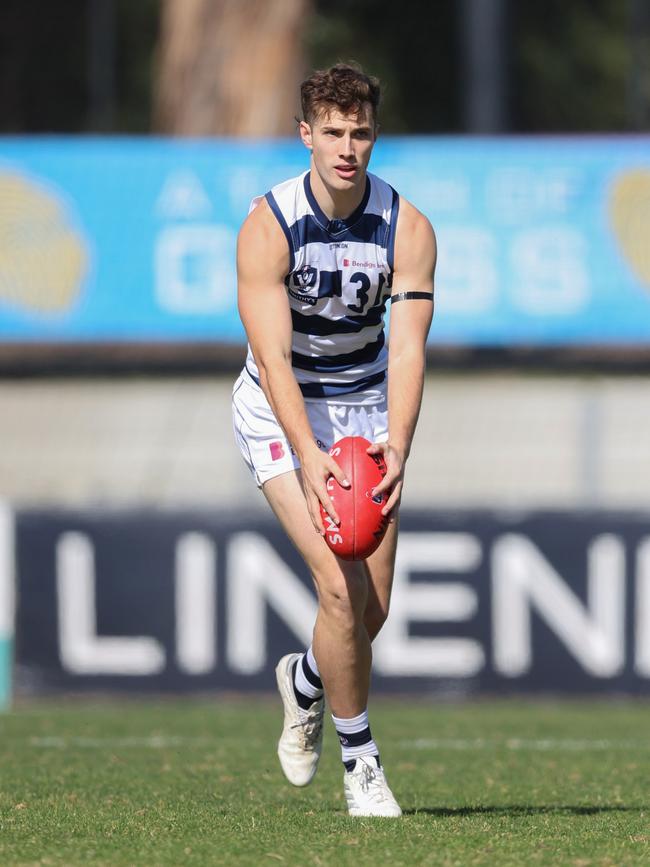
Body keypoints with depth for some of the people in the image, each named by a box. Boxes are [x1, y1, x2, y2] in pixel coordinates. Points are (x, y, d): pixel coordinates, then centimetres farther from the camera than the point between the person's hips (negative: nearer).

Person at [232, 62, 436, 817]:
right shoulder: (268, 225, -20)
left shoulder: (408, 229, -14)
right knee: (341, 586, -19)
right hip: (281, 410, -3)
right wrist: (310, 456, -38)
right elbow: (273, 356, -25)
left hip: (366, 406, 3)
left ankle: (304, 682, 36)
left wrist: (395, 449, -36)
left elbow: (407, 351, -21)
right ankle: (359, 760, -4)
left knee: (373, 609, 1)